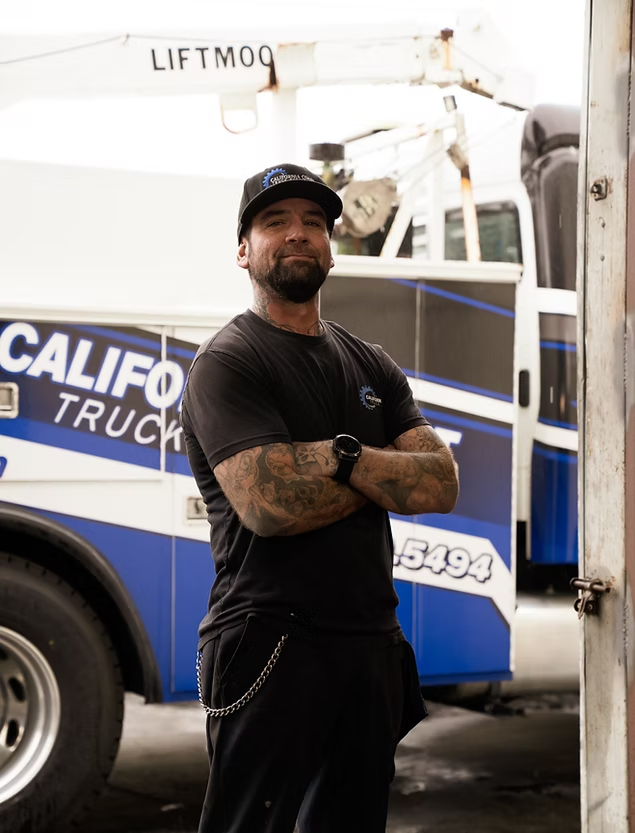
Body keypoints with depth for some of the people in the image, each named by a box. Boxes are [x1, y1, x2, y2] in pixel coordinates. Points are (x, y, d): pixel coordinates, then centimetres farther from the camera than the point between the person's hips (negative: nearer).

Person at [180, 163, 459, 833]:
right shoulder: (227, 363, -6)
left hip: (372, 647, 7)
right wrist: (387, 476, -5)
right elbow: (267, 503, -20)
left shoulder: (371, 367, 15)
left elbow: (442, 486, 4)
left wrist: (344, 456, -13)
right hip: (270, 646, -7)